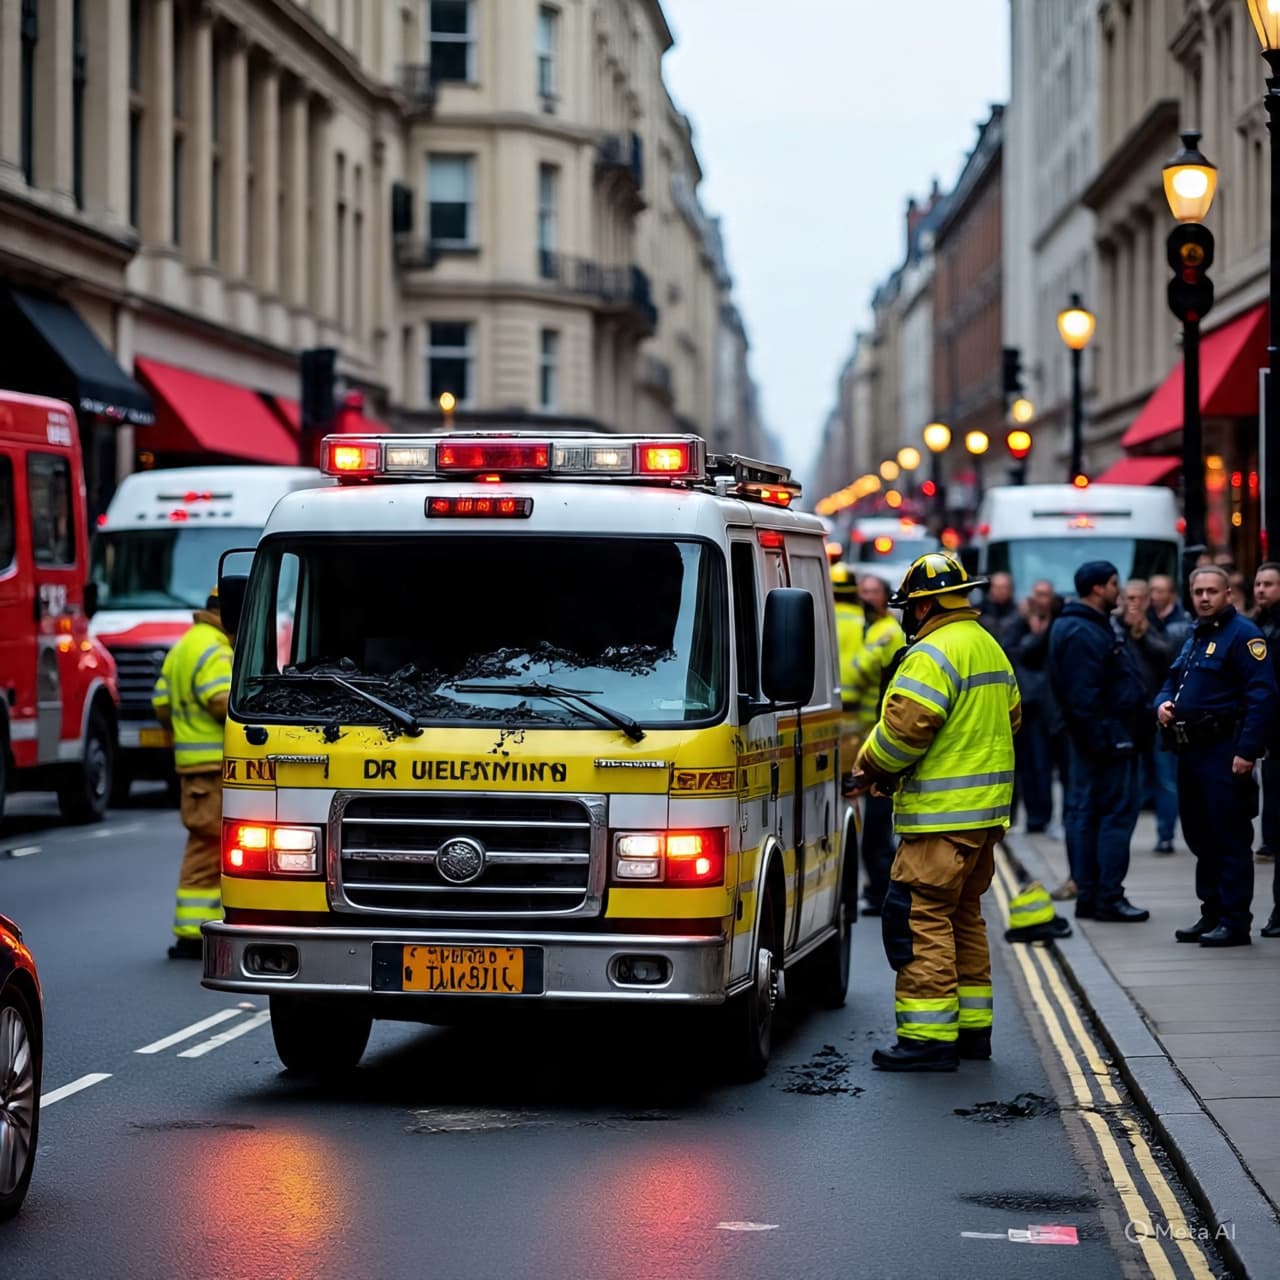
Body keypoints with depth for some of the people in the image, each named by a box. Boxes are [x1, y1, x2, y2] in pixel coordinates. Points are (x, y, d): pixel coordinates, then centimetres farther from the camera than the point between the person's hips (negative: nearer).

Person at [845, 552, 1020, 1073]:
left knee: (920, 917, -8)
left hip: (942, 814, -10)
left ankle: (929, 1038, -11)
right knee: (963, 915, 17)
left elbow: (904, 727, -21)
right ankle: (972, 1028, 21)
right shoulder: (990, 648, 17)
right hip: (986, 811, 10)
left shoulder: (934, 653, -15)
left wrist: (868, 771, -4)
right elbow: (1011, 715, 25)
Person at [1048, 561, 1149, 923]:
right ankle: (1108, 897, -7)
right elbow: (1082, 694, -22)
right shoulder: (1082, 633, -17)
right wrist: (1101, 739, -23)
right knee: (1117, 812, -8)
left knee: (1084, 813, 10)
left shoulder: (1100, 626, 17)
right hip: (1104, 737, -11)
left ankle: (1088, 894, 15)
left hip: (1110, 735, 11)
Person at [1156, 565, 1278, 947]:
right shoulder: (1194, 637, 19)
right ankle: (1211, 913, 21)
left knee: (1230, 839, -6)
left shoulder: (1243, 635, -10)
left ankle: (1234, 922, -4)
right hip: (1190, 751, 9)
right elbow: (1172, 683, 29)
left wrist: (1247, 751, -22)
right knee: (1200, 836, 13)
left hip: (1223, 752, -9)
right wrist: (1163, 703, 5)